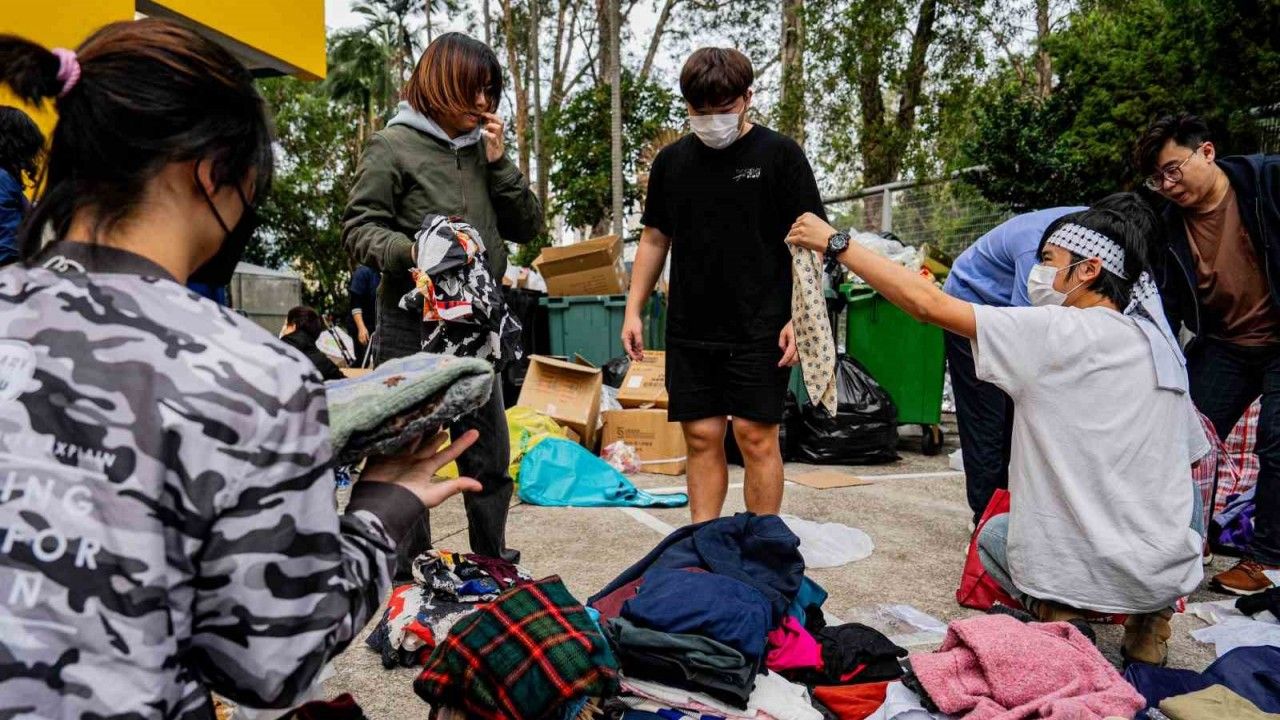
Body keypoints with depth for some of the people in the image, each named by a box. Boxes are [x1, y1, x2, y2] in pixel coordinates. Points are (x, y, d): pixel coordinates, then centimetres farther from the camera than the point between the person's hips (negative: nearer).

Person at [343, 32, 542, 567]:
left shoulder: (481, 149, 12)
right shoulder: (393, 145, -4)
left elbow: (527, 226, 11)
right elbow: (359, 227, -8)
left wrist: (498, 162, 0)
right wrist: (410, 251, -26)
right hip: (414, 322, -6)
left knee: (490, 454, 13)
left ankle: (492, 561, 29)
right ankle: (409, 574, 17)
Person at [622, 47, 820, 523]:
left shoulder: (779, 154, -2)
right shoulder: (672, 160, 10)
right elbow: (655, 239, 16)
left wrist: (800, 318, -12)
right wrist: (634, 310, 10)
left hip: (759, 328, -3)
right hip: (690, 328, 4)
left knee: (756, 437, -3)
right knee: (701, 439, 6)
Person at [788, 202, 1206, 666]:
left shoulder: (1059, 332, -12)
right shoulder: (1163, 346, 7)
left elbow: (928, 304, -13)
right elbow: (1188, 455, 15)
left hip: (1087, 572, -5)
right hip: (1171, 571, 5)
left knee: (994, 534, 28)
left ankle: (1058, 612, 4)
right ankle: (1149, 619, 18)